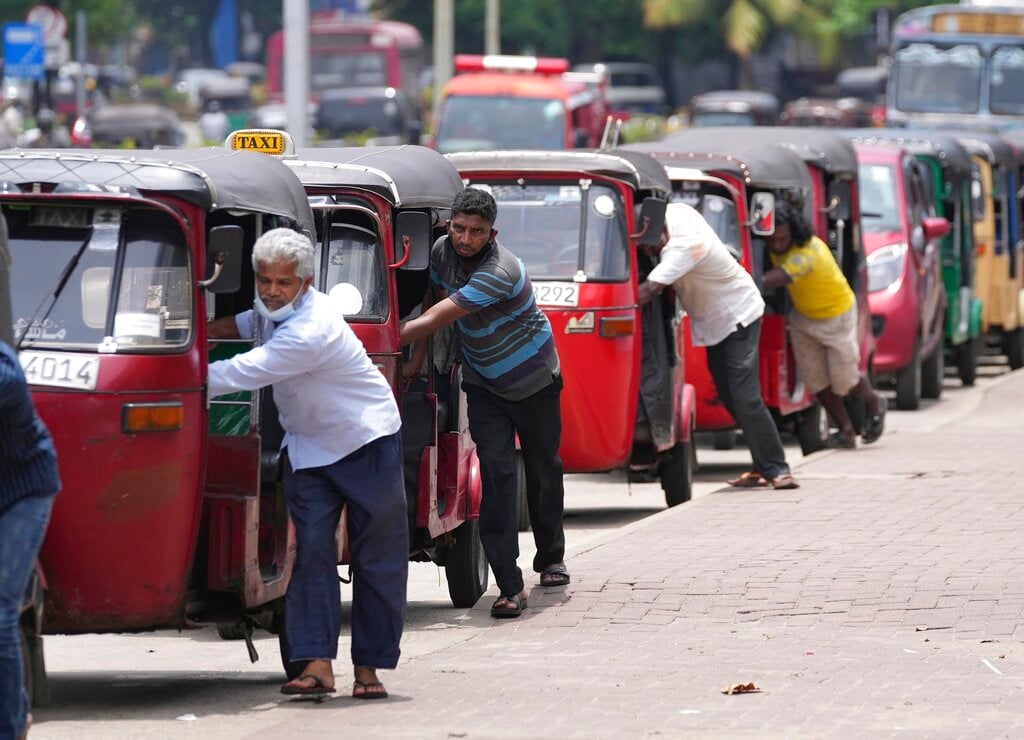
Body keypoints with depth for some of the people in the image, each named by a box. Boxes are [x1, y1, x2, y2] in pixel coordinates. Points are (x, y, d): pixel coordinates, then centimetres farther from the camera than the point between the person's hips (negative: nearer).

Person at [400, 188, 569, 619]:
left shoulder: (499, 273, -33)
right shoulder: (442, 252, -11)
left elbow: (431, 322, -35)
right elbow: (431, 305, 8)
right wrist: (418, 358, -2)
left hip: (534, 380, -4)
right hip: (483, 384, 4)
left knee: (543, 470, 12)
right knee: (497, 473, -12)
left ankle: (551, 557, 39)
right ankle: (510, 587, -18)